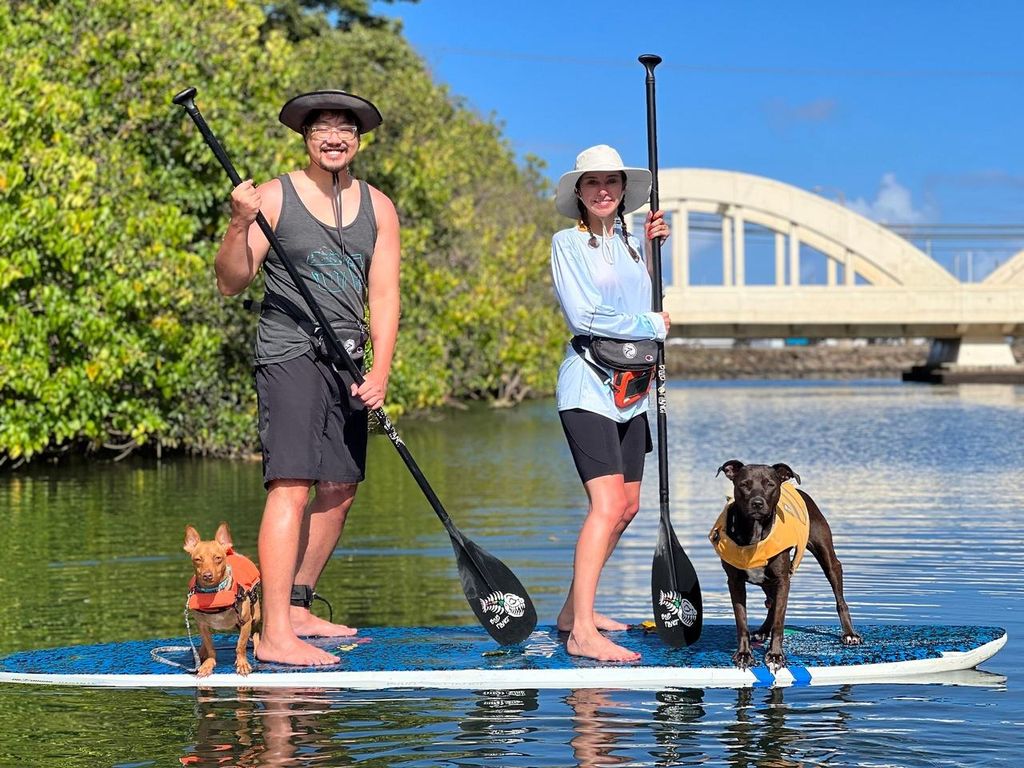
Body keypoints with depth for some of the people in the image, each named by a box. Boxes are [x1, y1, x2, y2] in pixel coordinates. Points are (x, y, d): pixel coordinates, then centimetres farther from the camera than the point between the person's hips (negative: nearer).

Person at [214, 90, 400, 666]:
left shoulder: (378, 208, 9)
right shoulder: (276, 197, -3)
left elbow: (383, 295, 4)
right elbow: (232, 283, -6)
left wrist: (380, 370, -8)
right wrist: (239, 224, -23)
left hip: (348, 360, 6)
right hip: (290, 354, -6)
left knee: (340, 491, 10)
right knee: (292, 487, -15)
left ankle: (298, 609, 25)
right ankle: (275, 635, -19)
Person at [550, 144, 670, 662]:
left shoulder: (628, 242, 15)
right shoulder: (568, 243, -4)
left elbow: (643, 303, 11)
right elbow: (583, 315, -14)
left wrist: (651, 247, 8)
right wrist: (653, 325, -7)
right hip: (588, 383, -8)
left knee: (626, 507, 11)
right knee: (608, 504, -20)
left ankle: (574, 609, 23)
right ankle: (582, 632, -23)